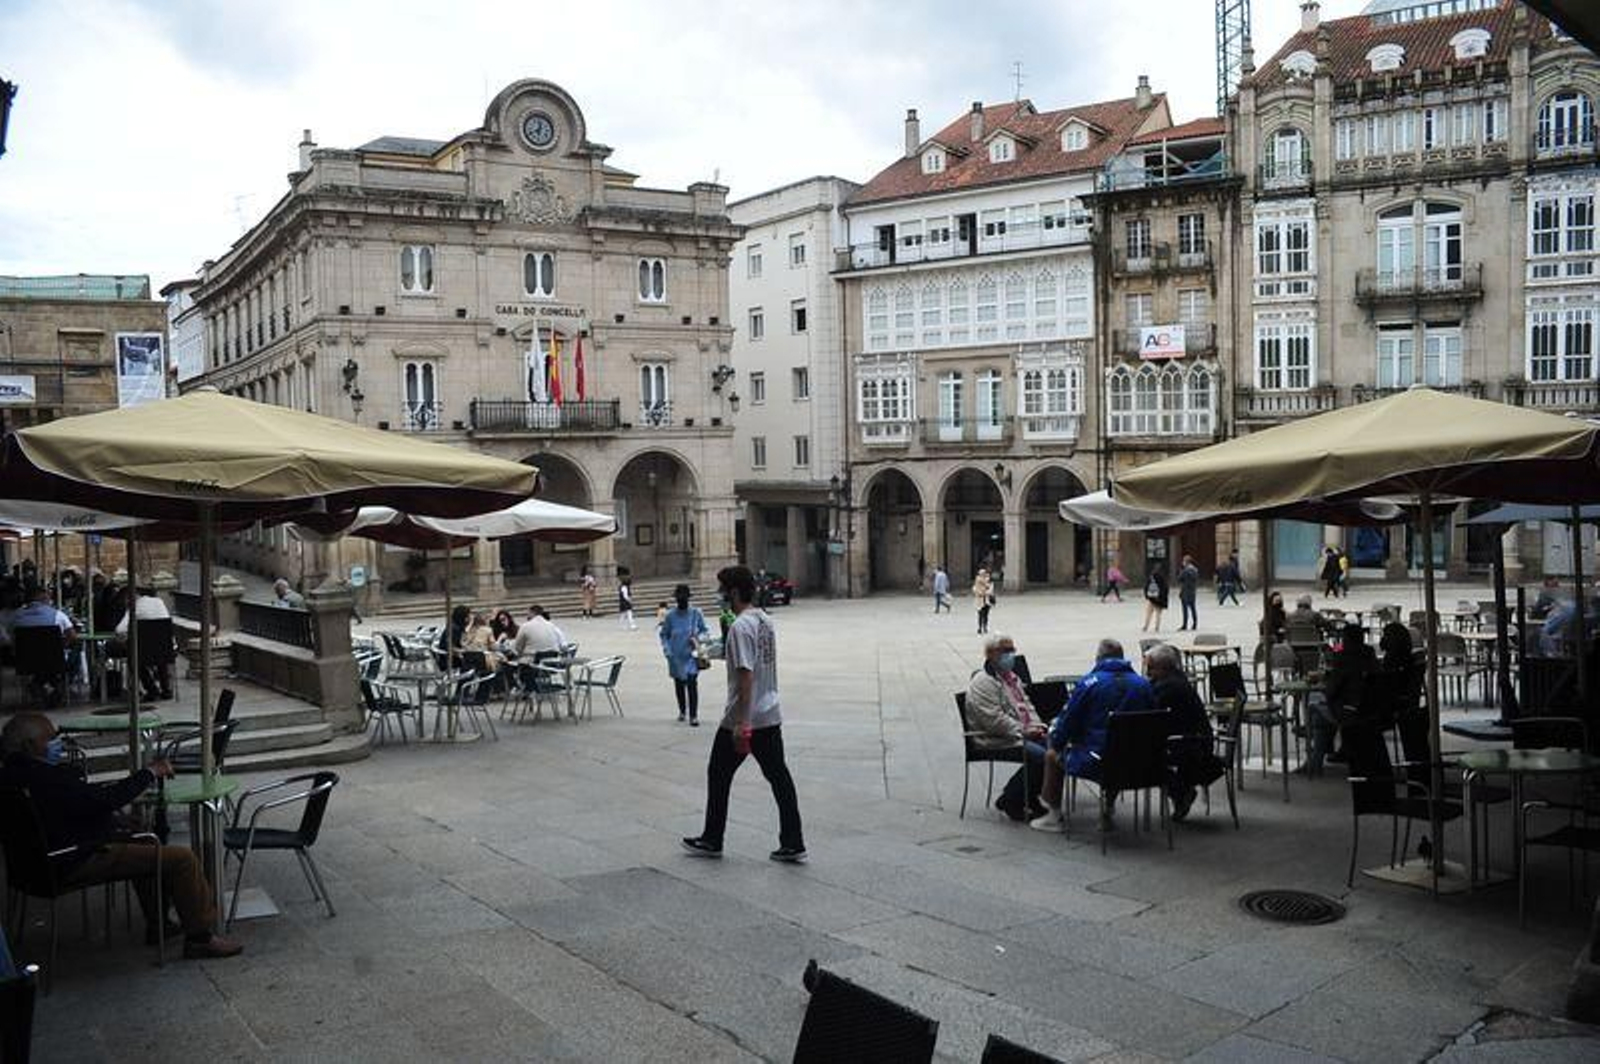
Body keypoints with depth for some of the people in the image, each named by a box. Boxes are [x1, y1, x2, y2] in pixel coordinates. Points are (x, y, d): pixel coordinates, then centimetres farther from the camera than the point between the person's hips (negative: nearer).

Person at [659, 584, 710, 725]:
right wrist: (667, 650, -6)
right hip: (676, 657, 2)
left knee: (692, 684, -13)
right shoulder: (670, 615, -4)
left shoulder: (696, 613, -6)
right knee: (679, 685, 14)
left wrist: (698, 637, -15)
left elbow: (705, 631, 4)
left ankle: (693, 716, -7)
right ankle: (682, 711, 33)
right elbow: (663, 634, 6)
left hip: (691, 655, -2)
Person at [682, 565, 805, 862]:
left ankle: (712, 840, 20)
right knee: (778, 774, 8)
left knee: (719, 774, 9)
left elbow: (746, 674, -23)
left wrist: (741, 722, -23)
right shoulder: (766, 621, 10)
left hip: (742, 718, -8)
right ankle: (793, 843, 7)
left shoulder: (740, 626, -18)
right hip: (771, 715, 8)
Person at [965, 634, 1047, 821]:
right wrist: (1023, 731, -18)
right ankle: (1010, 802, -9)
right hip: (996, 740, -9)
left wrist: (1036, 726, 4)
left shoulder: (1011, 676, 20)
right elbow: (994, 719, -20)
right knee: (1040, 756, -25)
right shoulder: (983, 683, -12)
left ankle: (1030, 800, 2)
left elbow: (1026, 704, 23)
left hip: (1021, 733, 9)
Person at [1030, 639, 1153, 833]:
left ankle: (1054, 816, 28)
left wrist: (1056, 745, 13)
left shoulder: (1090, 683, -8)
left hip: (1093, 765, -5)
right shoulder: (1143, 684, 4)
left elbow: (1068, 720, -3)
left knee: (1053, 755, 20)